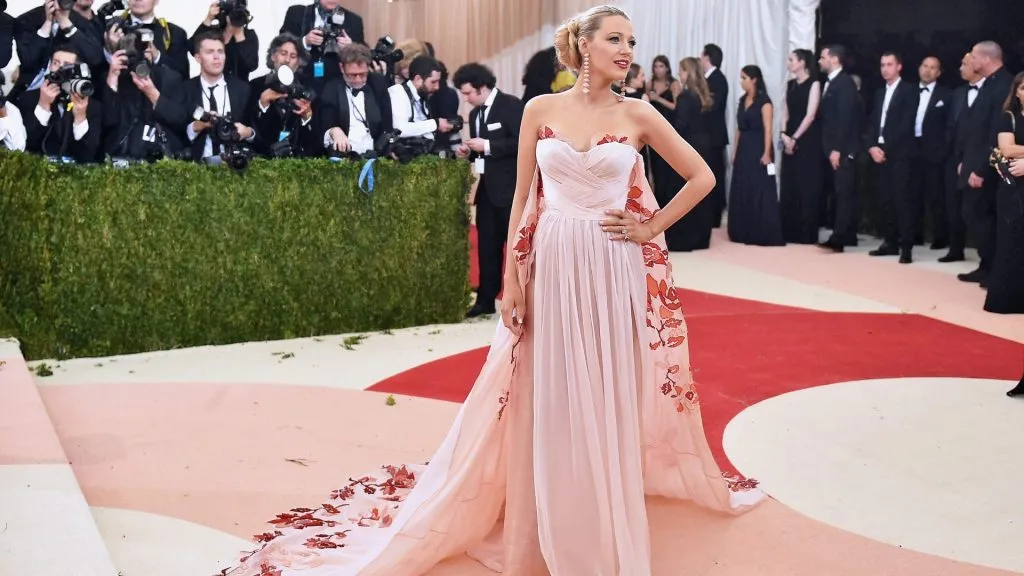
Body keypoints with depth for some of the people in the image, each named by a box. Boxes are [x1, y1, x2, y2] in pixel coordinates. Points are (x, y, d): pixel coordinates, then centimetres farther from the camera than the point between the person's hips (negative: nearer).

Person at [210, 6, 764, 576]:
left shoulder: (637, 114, 0)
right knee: (544, 399, 7)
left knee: (609, 400, 7)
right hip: (551, 268, 1)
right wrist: (510, 277, 1)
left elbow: (702, 177, 5)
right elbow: (523, 197, 5)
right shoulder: (540, 109, 3)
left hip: (614, 271, 0)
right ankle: (546, 524, 24)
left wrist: (651, 228, 0)